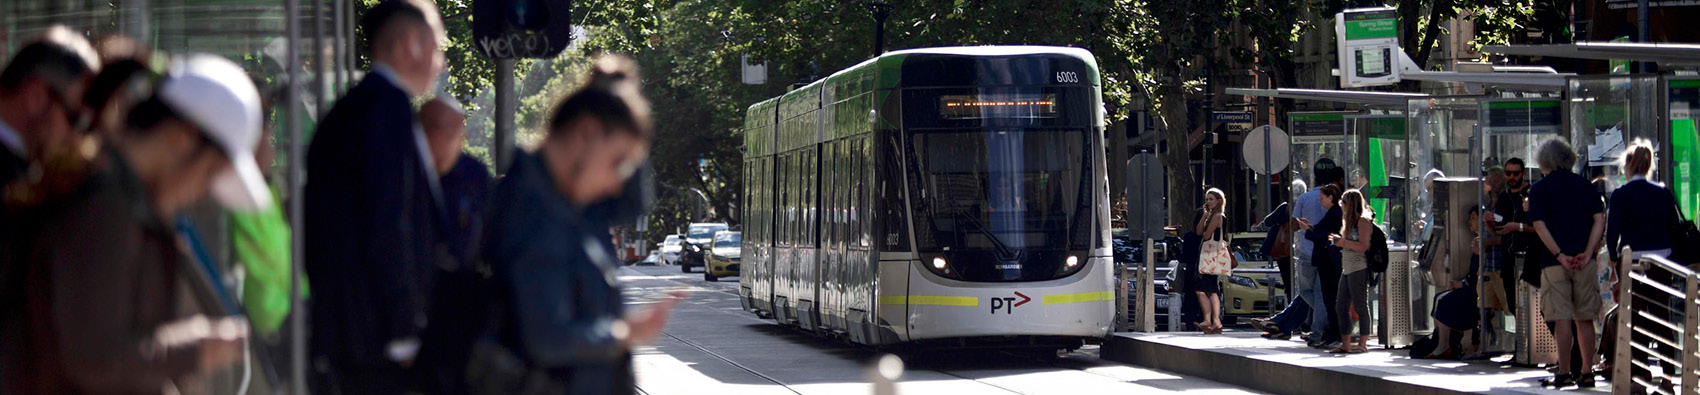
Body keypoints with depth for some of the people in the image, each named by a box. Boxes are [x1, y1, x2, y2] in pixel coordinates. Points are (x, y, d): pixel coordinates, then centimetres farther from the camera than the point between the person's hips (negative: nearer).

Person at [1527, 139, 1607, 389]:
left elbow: (1540, 225, -10)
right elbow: (1600, 219, 1)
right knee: (1585, 319, 9)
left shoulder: (1539, 189, 1)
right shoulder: (1585, 185, 11)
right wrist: (1587, 253, -6)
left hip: (1555, 263, -3)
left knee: (1562, 319, -3)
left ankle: (1564, 373, -5)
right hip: (1585, 262, 3)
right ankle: (1587, 372, 9)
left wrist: (1560, 255, -13)